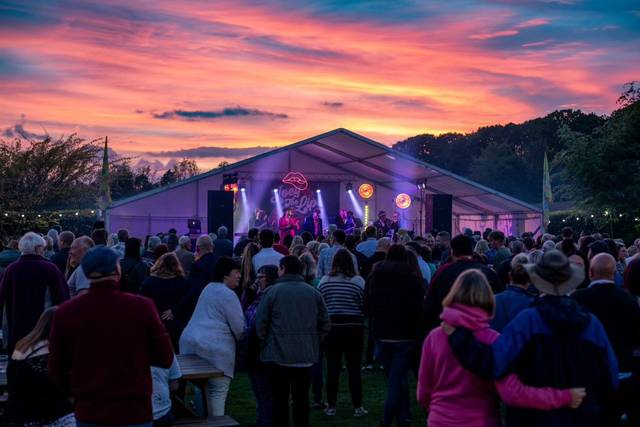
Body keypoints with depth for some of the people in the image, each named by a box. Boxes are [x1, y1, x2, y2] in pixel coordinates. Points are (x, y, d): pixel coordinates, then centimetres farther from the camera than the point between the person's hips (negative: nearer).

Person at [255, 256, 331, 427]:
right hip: (306, 356, 3)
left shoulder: (273, 291, -7)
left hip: (279, 355, -3)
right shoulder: (313, 292, 3)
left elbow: (260, 322, -6)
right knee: (302, 398, 12)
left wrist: (265, 342, 8)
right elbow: (325, 323, 6)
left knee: (280, 399, 4)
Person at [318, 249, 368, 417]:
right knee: (354, 369, 6)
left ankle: (331, 406, 13)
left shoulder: (324, 281, -1)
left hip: (331, 327, 1)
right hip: (353, 328, -1)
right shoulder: (359, 281, -7)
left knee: (332, 368, 8)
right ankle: (357, 407, 10)